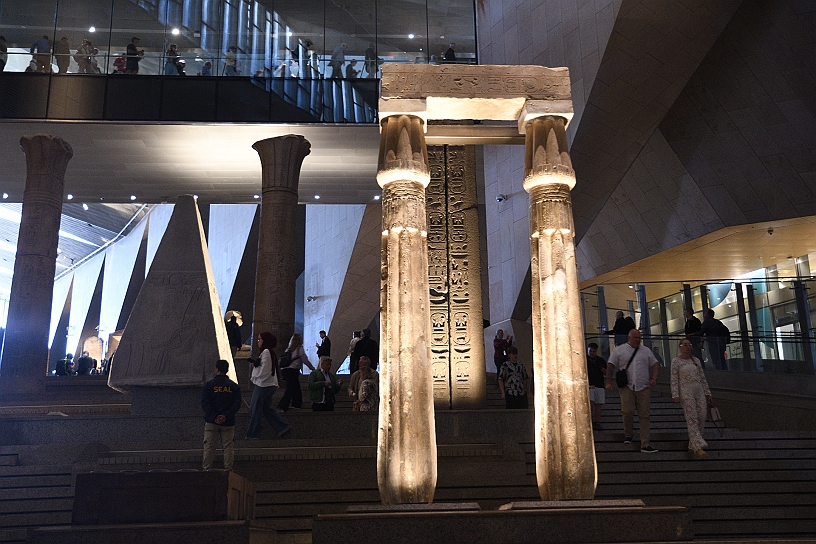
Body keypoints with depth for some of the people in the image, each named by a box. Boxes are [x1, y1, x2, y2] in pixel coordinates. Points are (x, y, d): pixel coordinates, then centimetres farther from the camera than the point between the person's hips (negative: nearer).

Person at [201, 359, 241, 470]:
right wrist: (226, 415, -13)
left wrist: (214, 416, -12)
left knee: (209, 446, 7)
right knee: (228, 447, 6)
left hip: (211, 422, -1)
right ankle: (228, 470, 6)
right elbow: (237, 403, -6)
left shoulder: (209, 385, -1)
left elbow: (205, 403, -9)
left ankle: (207, 470, 8)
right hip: (228, 422, 1)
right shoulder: (234, 386, 3)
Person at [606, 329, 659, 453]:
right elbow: (610, 366, 5)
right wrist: (609, 381, -3)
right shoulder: (619, 350, 6)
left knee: (645, 415, -3)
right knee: (628, 411, -15)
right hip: (626, 387, -2)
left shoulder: (646, 351, 16)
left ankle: (645, 444, -2)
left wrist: (654, 378, 3)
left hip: (643, 387, 2)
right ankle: (628, 435, 12)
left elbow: (654, 365, 19)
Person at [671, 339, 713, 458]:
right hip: (686, 392, -5)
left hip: (699, 391, 5)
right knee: (692, 419, -12)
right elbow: (674, 380, -4)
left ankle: (692, 446, 10)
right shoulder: (676, 361, 0)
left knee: (701, 419, 0)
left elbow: (703, 378, 16)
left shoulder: (696, 360, 15)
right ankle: (698, 447, -16)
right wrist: (675, 395, -13)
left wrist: (708, 394, 12)